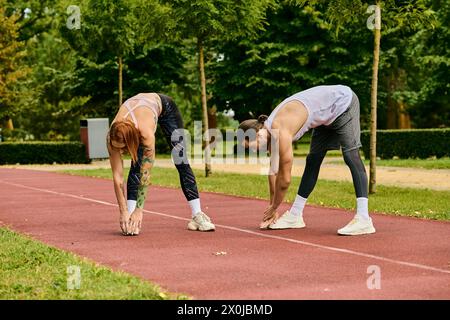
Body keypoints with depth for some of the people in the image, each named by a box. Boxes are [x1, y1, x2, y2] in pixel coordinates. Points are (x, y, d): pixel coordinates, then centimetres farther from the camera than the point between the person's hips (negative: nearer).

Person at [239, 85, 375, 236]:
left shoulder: (281, 132, -31)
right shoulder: (271, 130, -5)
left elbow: (285, 178, -23)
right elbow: (273, 171, 4)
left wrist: (273, 208, -8)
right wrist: (272, 209, 6)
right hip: (328, 116, 9)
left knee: (351, 157, -19)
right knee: (312, 162, 8)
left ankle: (363, 219, -26)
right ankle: (295, 216, 12)